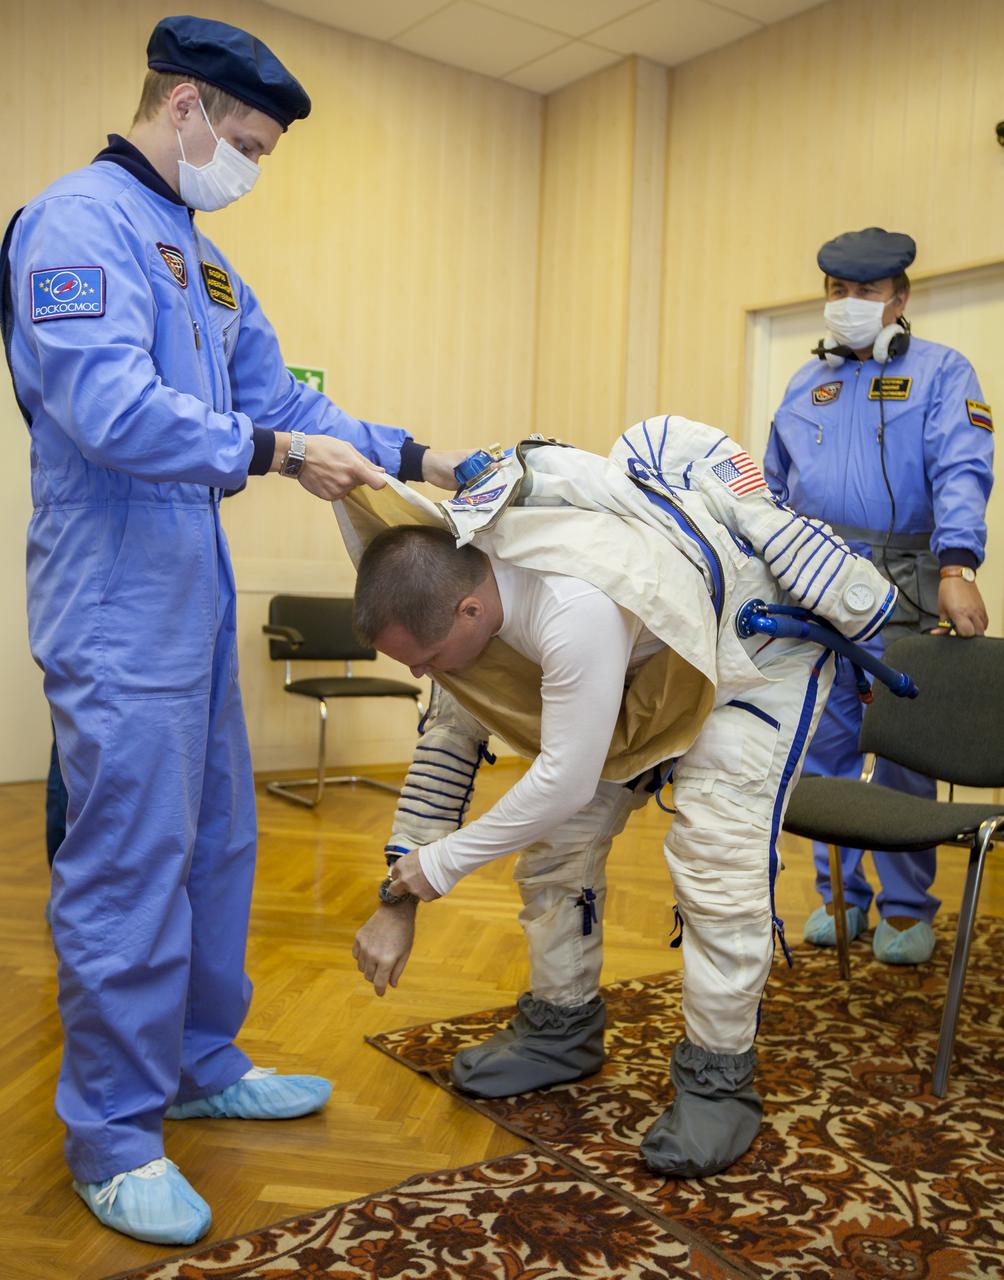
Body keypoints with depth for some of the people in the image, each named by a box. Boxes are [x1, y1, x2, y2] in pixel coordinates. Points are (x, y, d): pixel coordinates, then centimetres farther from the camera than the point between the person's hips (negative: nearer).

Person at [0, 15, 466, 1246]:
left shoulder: (202, 259, 19)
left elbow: (280, 400, 18)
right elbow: (108, 408, -23)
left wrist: (416, 460, 12)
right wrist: (272, 451, -23)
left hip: (195, 599, 10)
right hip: (120, 609, -9)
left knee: (215, 846, 16)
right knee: (128, 867, -2)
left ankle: (203, 1065, 33)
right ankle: (114, 1137, 16)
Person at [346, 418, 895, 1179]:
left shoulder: (576, 607, -44)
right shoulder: (461, 580, -15)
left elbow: (567, 779, -35)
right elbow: (449, 738, -4)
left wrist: (442, 862, -21)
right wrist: (398, 902, -3)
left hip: (758, 653, -7)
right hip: (646, 663, 8)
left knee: (718, 865, -19)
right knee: (557, 840, 3)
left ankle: (718, 1082, 2)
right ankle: (562, 1031, 21)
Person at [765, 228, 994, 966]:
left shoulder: (940, 372, 3)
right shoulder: (805, 385, 17)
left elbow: (962, 472, -12)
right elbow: (773, 491, 21)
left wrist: (957, 567, -26)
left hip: (900, 594, -4)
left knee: (901, 752, 1)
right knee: (825, 747, 8)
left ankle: (907, 907, 16)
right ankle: (839, 895, 22)